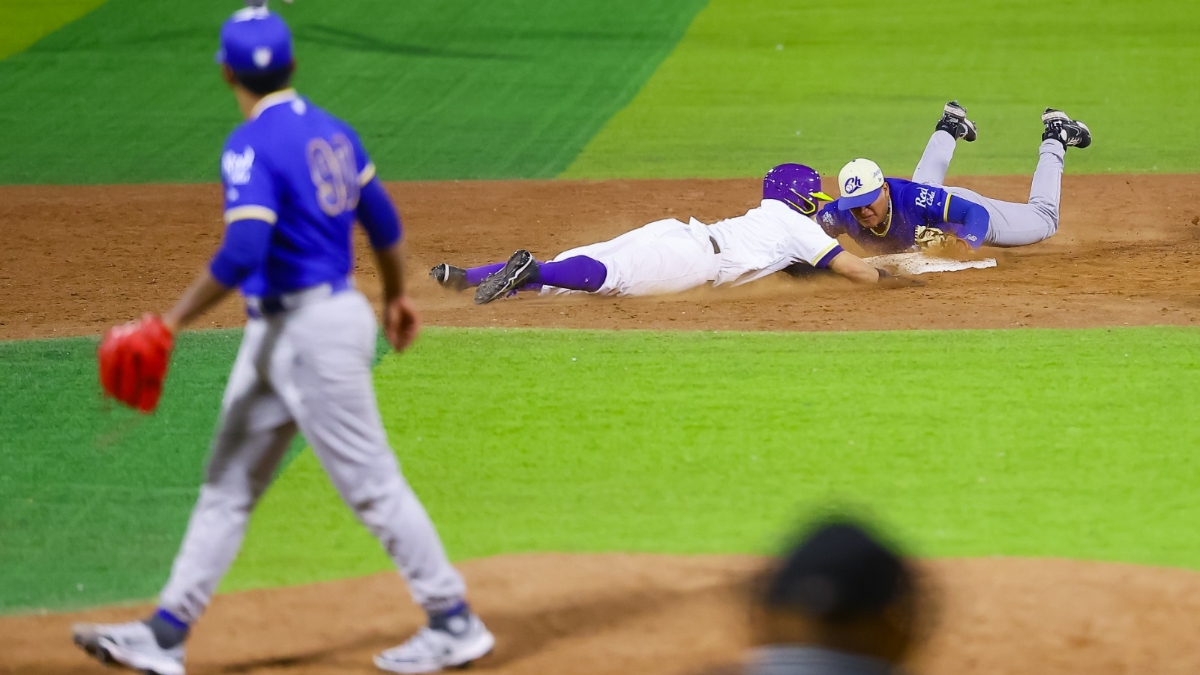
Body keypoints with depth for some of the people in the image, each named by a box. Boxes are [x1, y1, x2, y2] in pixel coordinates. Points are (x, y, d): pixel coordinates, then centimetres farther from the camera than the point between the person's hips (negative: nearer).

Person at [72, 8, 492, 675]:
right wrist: (396, 297, 34)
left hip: (312, 332, -10)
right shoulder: (330, 130, 9)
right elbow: (384, 223, 18)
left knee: (370, 483, -2)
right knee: (228, 482, 10)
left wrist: (170, 322, -23)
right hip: (278, 332, 10)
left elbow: (241, 252, -29)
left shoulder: (252, 145, -17)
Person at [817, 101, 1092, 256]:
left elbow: (978, 212, -43)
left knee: (1044, 220, 16)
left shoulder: (913, 198, -46)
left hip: (964, 211, -5)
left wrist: (967, 243, -60)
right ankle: (949, 130, 64)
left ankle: (1054, 141, 34)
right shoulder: (839, 215, -36)